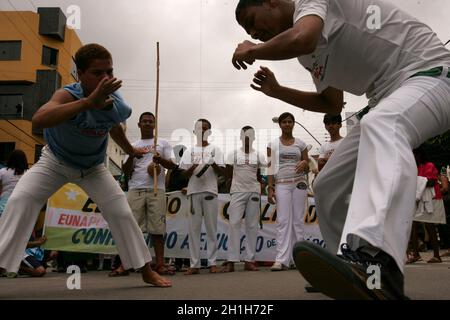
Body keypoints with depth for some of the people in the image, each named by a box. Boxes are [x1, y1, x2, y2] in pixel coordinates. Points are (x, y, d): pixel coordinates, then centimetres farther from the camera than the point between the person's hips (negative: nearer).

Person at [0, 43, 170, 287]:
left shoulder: (119, 107, -23)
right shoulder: (69, 95, -38)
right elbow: (38, 120, -61)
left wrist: (130, 150, 22)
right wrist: (89, 101, -70)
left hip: (93, 167, 3)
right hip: (55, 161, -2)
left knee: (121, 213, -3)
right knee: (20, 201, -23)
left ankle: (146, 271, 13)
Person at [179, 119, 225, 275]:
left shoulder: (215, 149, 13)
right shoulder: (189, 151, 16)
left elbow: (222, 172, 5)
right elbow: (185, 174, 9)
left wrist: (213, 164, -15)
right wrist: (193, 167, -12)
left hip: (210, 191, -1)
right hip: (194, 191, 1)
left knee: (211, 228, -1)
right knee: (193, 228, -1)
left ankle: (212, 262, 3)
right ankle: (194, 264, 1)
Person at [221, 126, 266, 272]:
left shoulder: (258, 155, 11)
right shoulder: (233, 154, 6)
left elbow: (260, 176, 14)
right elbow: (228, 175, 4)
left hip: (254, 192, 2)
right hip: (237, 192, -2)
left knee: (252, 225, 1)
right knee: (234, 223, -9)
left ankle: (249, 260, 5)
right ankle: (231, 260, -8)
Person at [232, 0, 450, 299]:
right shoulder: (309, 53, 17)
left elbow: (301, 38, -30)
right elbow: (333, 104, 25)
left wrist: (252, 51, -12)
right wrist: (277, 91, 22)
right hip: (390, 100, 9)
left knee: (380, 126, -41)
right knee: (328, 186, 5)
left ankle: (375, 261, -62)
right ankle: (352, 268, 16)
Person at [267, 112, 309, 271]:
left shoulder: (300, 144, 11)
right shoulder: (273, 144, 8)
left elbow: (308, 168, 13)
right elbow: (270, 168, 3)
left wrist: (305, 164, -11)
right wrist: (270, 188, -6)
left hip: (299, 183, 1)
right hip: (281, 184, -1)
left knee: (298, 220, 1)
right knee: (283, 221, -7)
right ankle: (282, 260, -9)